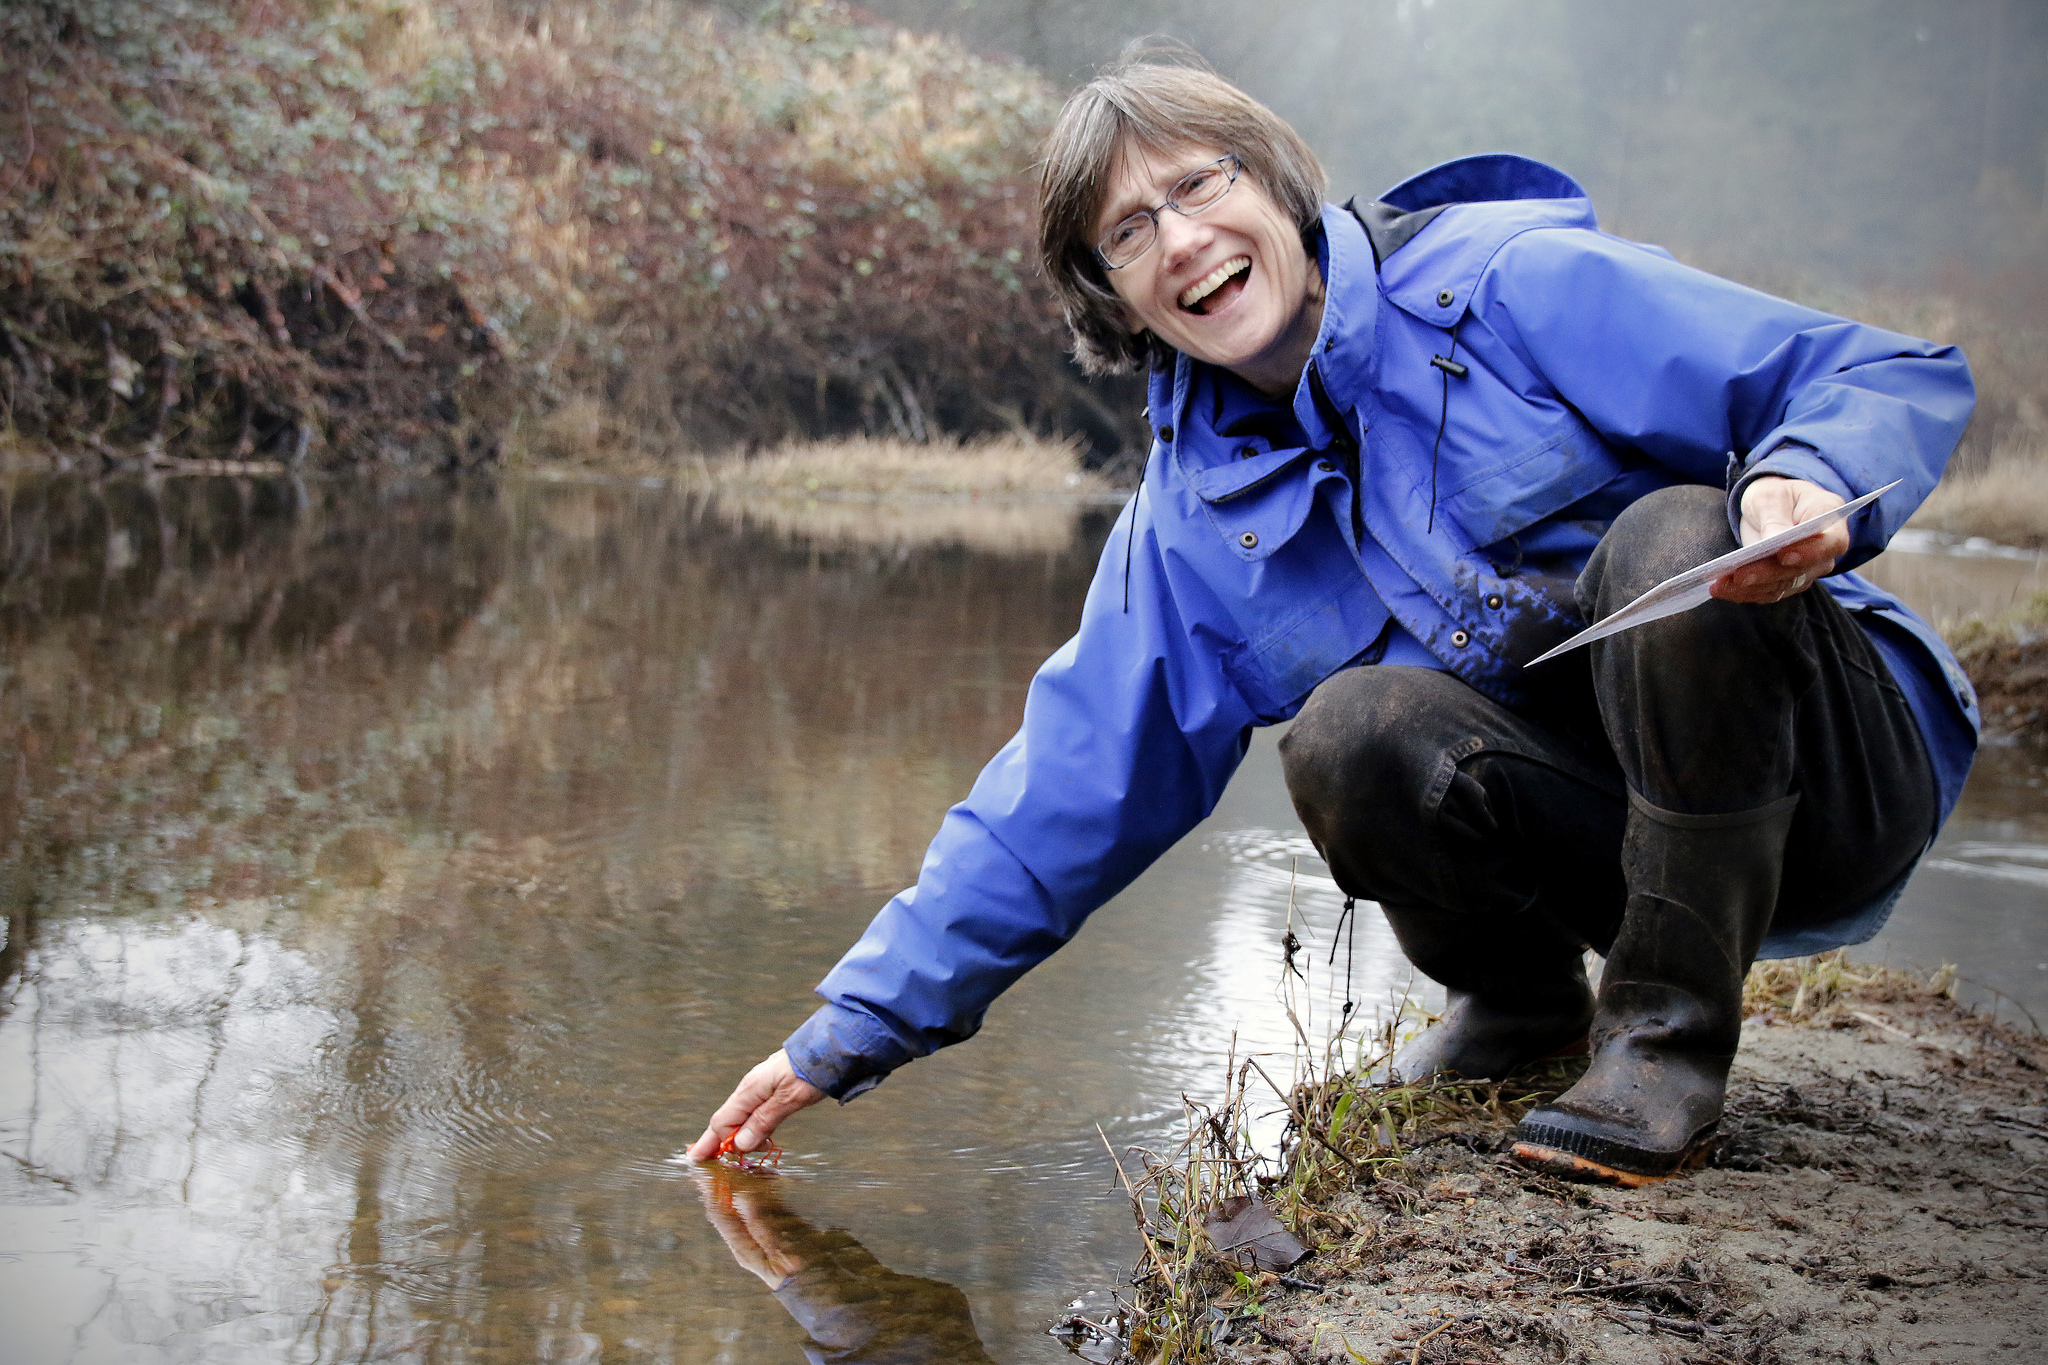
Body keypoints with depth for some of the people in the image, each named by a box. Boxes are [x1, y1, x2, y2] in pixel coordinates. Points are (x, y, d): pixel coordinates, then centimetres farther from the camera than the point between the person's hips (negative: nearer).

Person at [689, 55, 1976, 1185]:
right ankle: (1523, 995, 5)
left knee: (1671, 537, -31)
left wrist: (1805, 489, -36)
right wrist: (848, 1036, 1)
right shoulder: (1189, 523, 3)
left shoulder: (1508, 284, -12)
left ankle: (1670, 1029, -17)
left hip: (1829, 764, -3)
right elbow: (1059, 802, 4)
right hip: (1604, 816, 3)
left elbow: (1895, 378, -13)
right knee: (1352, 734, -26)